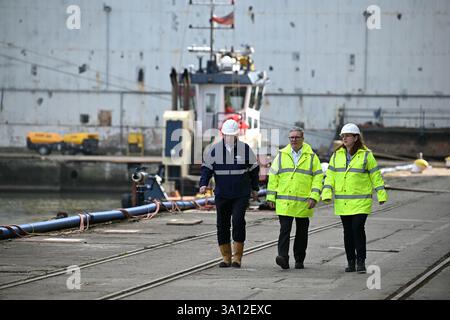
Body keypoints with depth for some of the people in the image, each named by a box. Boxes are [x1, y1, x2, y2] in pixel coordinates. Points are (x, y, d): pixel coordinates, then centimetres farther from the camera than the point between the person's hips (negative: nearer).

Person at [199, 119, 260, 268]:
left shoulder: (245, 149, 1)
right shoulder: (214, 150, 1)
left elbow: (254, 169, 12)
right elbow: (206, 168, 3)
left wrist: (255, 188, 16)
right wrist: (203, 184, -13)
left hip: (241, 195, -2)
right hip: (221, 195, 2)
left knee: (238, 221, -16)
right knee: (222, 225, 2)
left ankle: (237, 257, -9)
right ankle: (226, 258, 12)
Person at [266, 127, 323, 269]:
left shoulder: (311, 157, 6)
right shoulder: (281, 155, 9)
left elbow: (318, 178, 2)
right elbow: (273, 177, 10)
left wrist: (314, 197, -9)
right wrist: (271, 197, 5)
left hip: (304, 203, 0)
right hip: (284, 202, 0)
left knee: (302, 232, 8)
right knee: (284, 230, -11)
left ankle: (299, 260, 17)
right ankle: (283, 257, -19)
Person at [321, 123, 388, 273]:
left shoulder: (366, 155, -3)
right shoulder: (337, 155, 8)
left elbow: (375, 175, 0)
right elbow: (330, 175, 8)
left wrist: (381, 194, -3)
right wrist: (327, 194, -4)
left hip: (361, 201, -4)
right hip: (342, 202, 4)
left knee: (358, 228, -15)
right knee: (348, 231, 8)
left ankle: (361, 261, -8)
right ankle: (351, 262, 16)